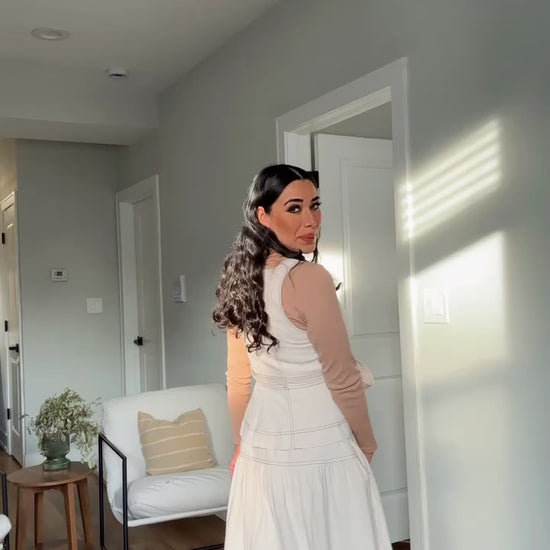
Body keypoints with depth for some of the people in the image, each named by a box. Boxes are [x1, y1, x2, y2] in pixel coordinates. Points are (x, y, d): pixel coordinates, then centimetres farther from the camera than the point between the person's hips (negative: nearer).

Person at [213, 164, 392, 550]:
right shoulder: (309, 279, -21)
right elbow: (342, 380, -15)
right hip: (319, 448, -7)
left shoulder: (242, 279, 0)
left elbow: (238, 381, 8)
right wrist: (367, 444, 0)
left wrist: (242, 445, 18)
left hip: (264, 443, 7)